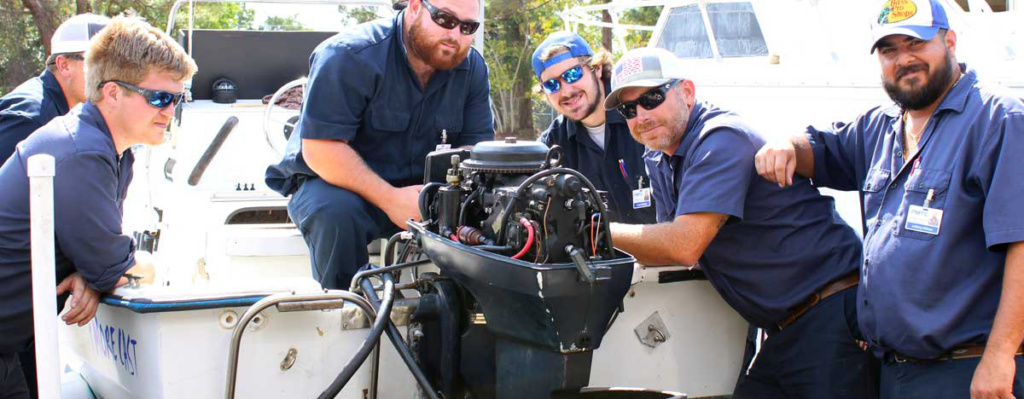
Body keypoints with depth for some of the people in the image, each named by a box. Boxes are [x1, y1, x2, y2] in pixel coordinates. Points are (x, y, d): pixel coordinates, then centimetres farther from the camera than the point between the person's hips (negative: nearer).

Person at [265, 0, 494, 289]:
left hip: (418, 188, 5)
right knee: (337, 212, -37)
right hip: (332, 182, -4)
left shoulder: (472, 68, -2)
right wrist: (390, 199, -33)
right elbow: (320, 148, -25)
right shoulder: (349, 56, -20)